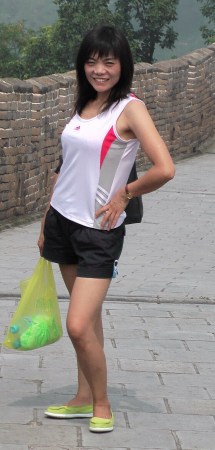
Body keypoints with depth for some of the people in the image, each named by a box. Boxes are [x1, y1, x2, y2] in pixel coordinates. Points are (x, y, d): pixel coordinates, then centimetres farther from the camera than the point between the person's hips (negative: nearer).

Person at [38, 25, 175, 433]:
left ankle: (102, 404, 9)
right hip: (63, 222, 6)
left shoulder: (130, 108, -13)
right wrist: (47, 224, 15)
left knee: (79, 326, -10)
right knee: (87, 318, 15)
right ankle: (84, 399, 24)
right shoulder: (83, 106, 8)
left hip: (100, 231, -6)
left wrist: (125, 193, -9)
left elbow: (164, 169, -24)